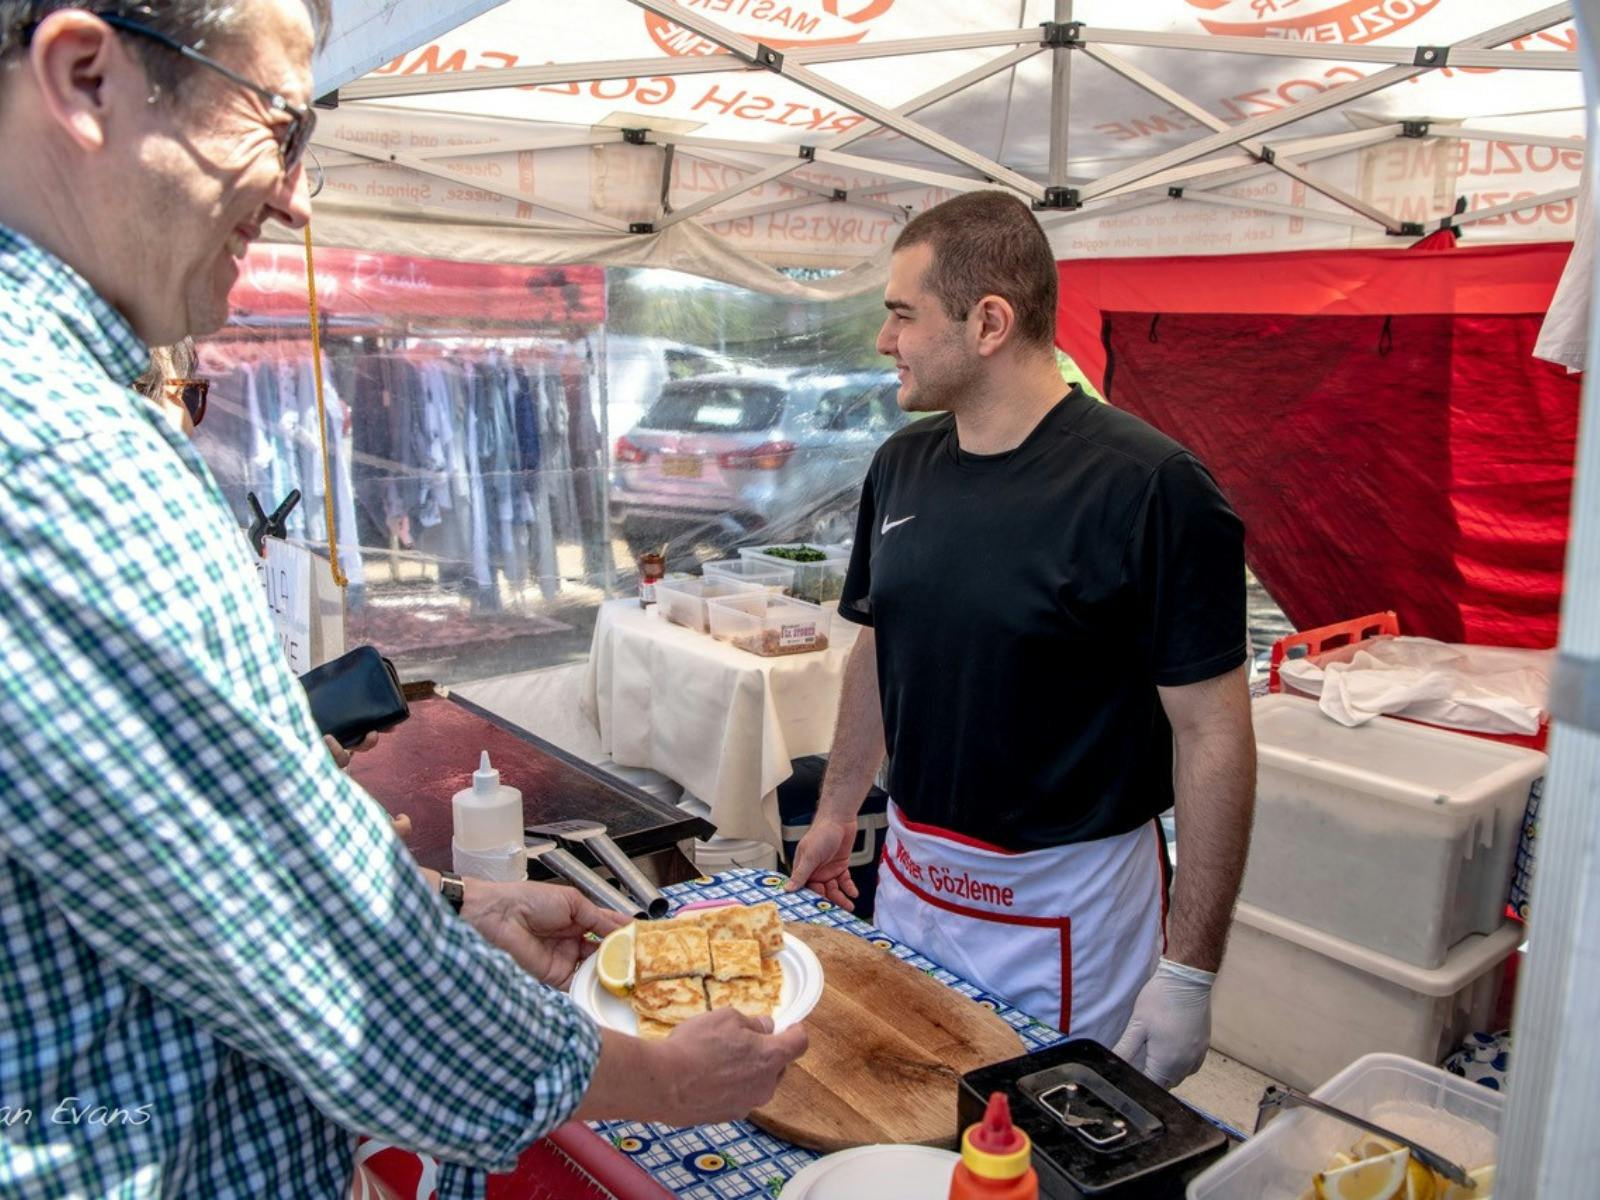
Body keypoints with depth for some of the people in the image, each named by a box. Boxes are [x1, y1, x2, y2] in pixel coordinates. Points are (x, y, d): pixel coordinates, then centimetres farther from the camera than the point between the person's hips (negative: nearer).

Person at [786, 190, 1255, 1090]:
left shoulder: (1151, 489, -19)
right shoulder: (901, 465, 1)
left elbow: (1213, 736, -17)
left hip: (1067, 907, -6)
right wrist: (838, 810, 16)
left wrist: (1190, 972, -16)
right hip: (909, 874, 6)